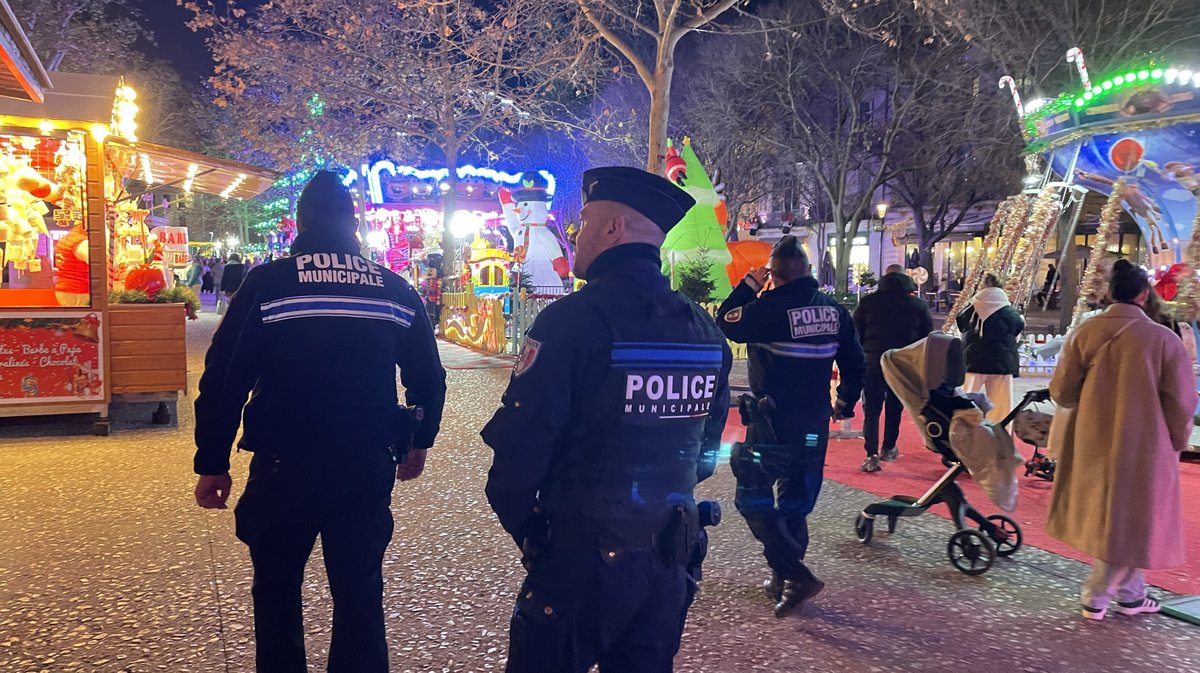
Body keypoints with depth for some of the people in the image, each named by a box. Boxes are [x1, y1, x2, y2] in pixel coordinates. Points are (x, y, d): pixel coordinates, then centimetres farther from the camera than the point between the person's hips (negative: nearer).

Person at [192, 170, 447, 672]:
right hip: (369, 466, 2)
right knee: (360, 594, 14)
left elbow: (224, 378, -7)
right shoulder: (396, 289, 2)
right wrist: (419, 441, 23)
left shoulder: (267, 283, -5)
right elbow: (428, 378, 8)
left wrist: (212, 463, 2)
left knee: (277, 592, 18)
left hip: (284, 466, -2)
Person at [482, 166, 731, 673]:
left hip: (584, 555, -6)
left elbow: (522, 439, -18)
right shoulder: (704, 328, 4)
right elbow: (707, 443, 11)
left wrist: (517, 516, -1)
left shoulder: (575, 318, -17)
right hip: (670, 554, 6)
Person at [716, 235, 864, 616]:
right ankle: (783, 580, 25)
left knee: (753, 499, 4)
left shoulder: (770, 308, -16)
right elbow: (854, 362, 12)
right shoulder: (834, 310, 4)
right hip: (816, 424, 7)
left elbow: (724, 324, -3)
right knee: (796, 503, 16)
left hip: (773, 421, -7)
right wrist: (845, 402, 25)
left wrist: (749, 285, 5)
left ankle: (796, 575, -6)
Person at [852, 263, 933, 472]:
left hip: (873, 361, -1)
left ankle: (872, 455, -9)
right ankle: (888, 449, 28)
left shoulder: (868, 301, 1)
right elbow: (927, 337, 7)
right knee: (894, 407, 17)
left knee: (872, 409, 0)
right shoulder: (918, 305, 4)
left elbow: (856, 333, 1)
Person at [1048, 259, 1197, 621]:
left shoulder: (1085, 333, -6)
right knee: (1129, 519, 12)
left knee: (1104, 514, 19)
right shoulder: (1164, 339, -12)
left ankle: (1130, 593, 30)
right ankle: (1096, 596, 18)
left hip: (1093, 444, 3)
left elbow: (1061, 392, -3)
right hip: (1143, 447, -3)